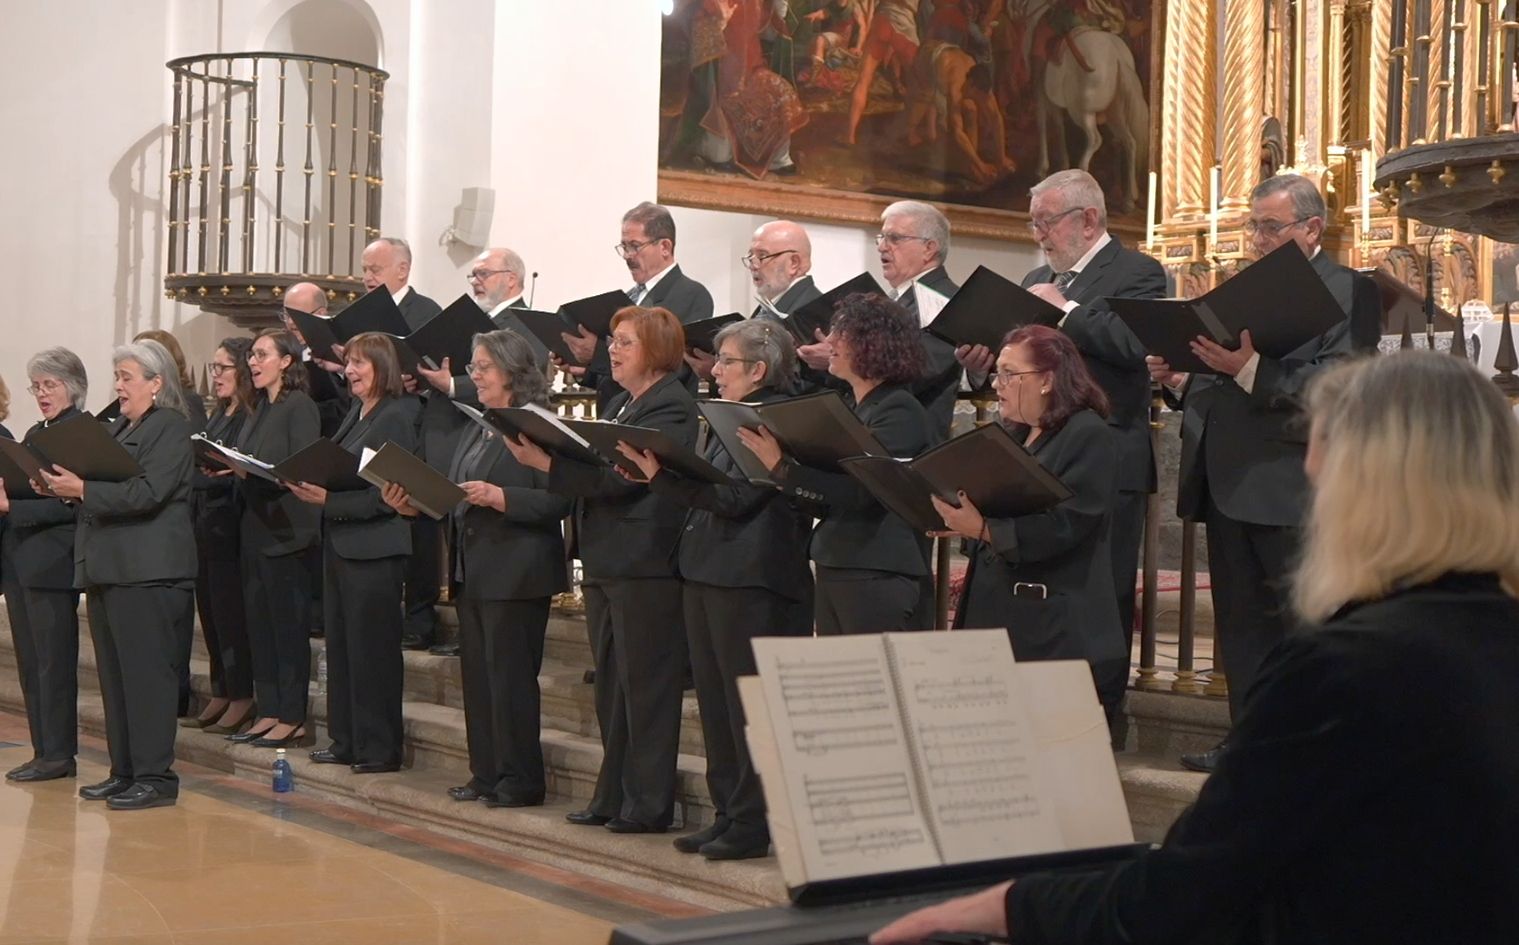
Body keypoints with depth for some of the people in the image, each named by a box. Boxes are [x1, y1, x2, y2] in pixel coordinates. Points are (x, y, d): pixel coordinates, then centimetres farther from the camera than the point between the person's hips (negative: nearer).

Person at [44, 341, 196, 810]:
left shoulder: (171, 427, -7)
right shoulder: (118, 427, 20)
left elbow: (146, 493, -19)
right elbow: (101, 488, 20)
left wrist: (83, 489, -19)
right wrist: (64, 486, 1)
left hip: (146, 573, -9)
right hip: (105, 569, 9)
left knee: (147, 675, -6)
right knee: (114, 678, 11)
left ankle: (155, 776, -2)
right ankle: (124, 772, 17)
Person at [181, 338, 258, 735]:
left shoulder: (252, 418, -10)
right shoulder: (217, 416, 18)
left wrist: (223, 471, -30)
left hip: (229, 526, -9)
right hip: (205, 523, 9)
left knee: (230, 613, -6)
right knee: (210, 612, 11)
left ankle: (242, 698, 1)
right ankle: (220, 695, 18)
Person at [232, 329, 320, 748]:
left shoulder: (300, 407, -9)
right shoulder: (259, 410, 16)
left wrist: (250, 470, -24)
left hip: (285, 530, -9)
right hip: (255, 528, 9)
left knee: (288, 623, -3)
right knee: (259, 622, 10)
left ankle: (293, 718, 3)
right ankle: (269, 712, 17)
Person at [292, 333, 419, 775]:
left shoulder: (396, 417, -13)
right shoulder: (355, 414, 14)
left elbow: (388, 494, -19)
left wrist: (329, 501, -22)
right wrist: (309, 487, -2)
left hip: (374, 550, -9)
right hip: (340, 544, 9)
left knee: (372, 649, -2)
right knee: (340, 644, 13)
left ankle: (379, 748, 7)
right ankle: (345, 741, 22)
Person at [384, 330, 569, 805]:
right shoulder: (477, 432, 18)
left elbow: (557, 501, -17)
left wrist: (499, 498, -25)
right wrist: (413, 504, 3)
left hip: (514, 574, -9)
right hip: (471, 573, 9)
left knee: (510, 676, -5)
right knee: (477, 676, 11)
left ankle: (521, 781, 3)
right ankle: (487, 775, 19)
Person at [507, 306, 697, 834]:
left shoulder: (672, 407, -10)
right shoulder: (619, 405, 20)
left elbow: (620, 475, -20)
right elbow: (596, 471, 16)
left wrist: (545, 462, -23)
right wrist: (546, 455, -1)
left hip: (645, 565, -9)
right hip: (604, 562, 10)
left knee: (645, 689, -4)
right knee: (611, 689, 13)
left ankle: (648, 804, 3)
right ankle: (614, 797, 21)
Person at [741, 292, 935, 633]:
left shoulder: (900, 412, -11)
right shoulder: (848, 406, 16)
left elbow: (860, 491, -21)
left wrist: (783, 468, -25)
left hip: (880, 575, -8)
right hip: (833, 567, 8)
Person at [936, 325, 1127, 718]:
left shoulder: (1089, 436, -8)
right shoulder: (1013, 436, 19)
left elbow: (1065, 524, -20)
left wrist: (984, 528, -28)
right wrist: (960, 521, 1)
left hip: (1056, 629, -8)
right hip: (996, 613, 8)